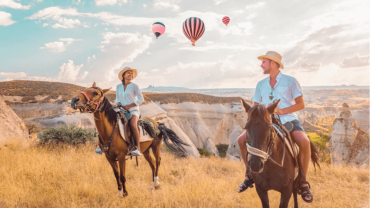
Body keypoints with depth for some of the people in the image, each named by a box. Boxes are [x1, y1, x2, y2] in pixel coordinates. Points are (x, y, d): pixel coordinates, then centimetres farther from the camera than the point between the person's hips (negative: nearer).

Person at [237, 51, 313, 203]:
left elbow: (301, 104, -5)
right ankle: (250, 175, 7)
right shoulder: (261, 84, 10)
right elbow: (255, 106, 12)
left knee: (304, 142, -32)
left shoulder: (290, 81, -2)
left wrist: (281, 111, -19)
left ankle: (303, 183, -13)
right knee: (242, 140, -11)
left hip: (288, 120, -4)